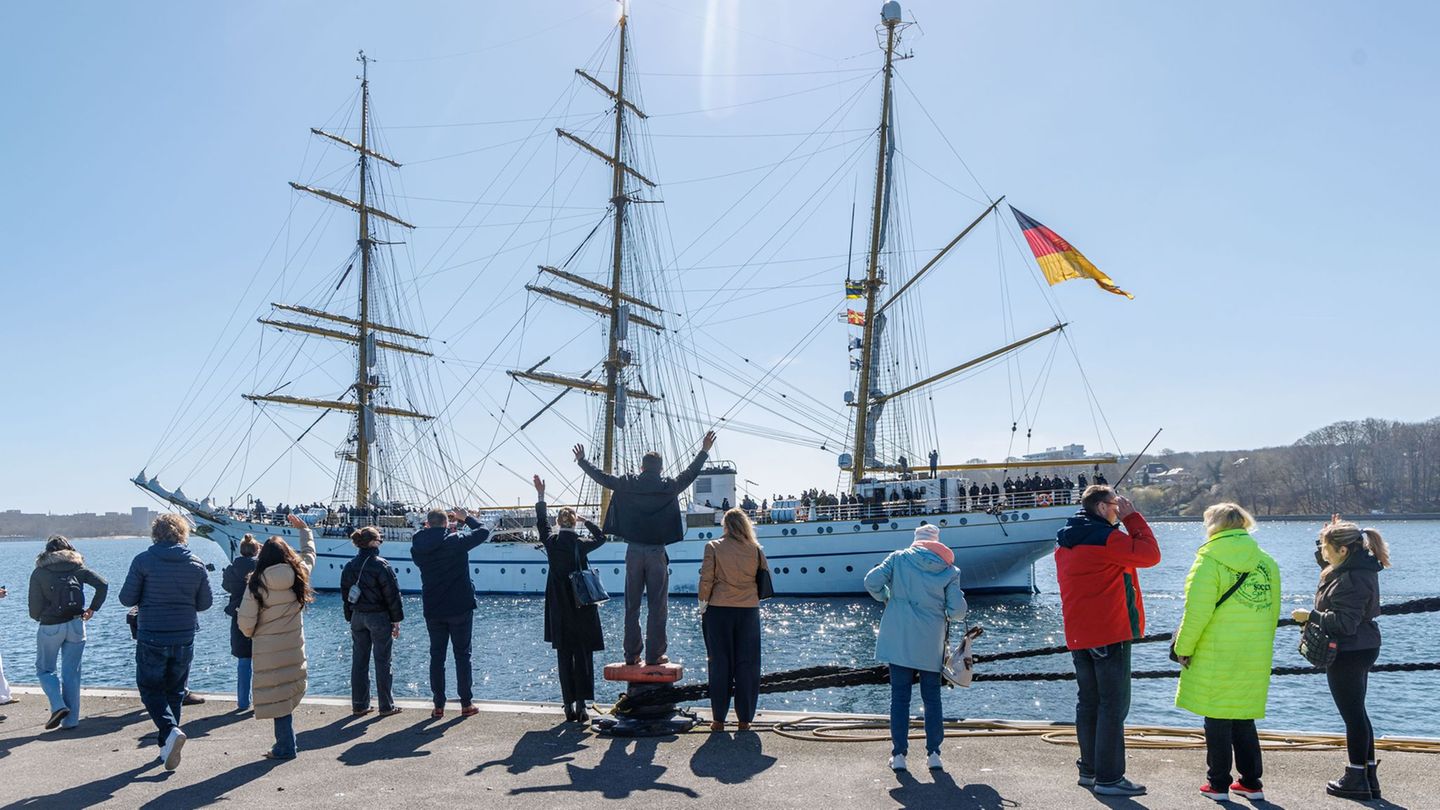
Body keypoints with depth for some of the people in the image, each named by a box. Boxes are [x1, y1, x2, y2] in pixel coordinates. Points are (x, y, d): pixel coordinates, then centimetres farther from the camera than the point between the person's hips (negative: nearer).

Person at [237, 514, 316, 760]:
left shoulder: (257, 584, -9)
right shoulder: (299, 576, 0)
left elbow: (245, 622, -10)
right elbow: (309, 554, 22)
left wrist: (253, 634, 13)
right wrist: (304, 529, 35)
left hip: (267, 650, -3)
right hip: (294, 648, 3)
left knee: (276, 696, 3)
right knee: (287, 694, 12)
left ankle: (285, 747, 7)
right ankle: (285, 742, 17)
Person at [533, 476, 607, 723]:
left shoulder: (551, 542, -3)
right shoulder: (581, 545, -8)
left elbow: (541, 522, 15)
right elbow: (601, 537, 11)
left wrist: (540, 495, 20)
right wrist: (586, 521, 12)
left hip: (559, 612, 2)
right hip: (582, 609, -2)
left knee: (564, 657, 8)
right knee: (583, 656, 4)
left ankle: (569, 707, 8)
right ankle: (581, 706, 0)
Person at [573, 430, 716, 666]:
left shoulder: (627, 484, 2)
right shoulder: (669, 487, -3)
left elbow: (601, 477, 10)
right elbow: (690, 473, 5)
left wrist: (582, 460, 25)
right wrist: (704, 451, 17)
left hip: (634, 551, 3)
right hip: (656, 552, -2)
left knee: (632, 605, 9)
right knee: (657, 606, 2)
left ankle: (632, 654, 11)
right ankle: (654, 655, 1)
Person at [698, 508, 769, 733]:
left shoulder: (713, 547, -4)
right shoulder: (755, 550, 1)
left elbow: (706, 580, -6)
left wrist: (703, 604, 5)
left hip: (719, 610, -1)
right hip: (749, 611, 1)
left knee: (720, 664, 6)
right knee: (747, 664, 7)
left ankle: (718, 719, 8)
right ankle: (745, 719, 9)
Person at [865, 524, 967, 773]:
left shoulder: (898, 558, -1)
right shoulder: (949, 570, 1)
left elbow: (872, 581, -9)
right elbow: (957, 610, -5)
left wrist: (886, 599, 8)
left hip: (898, 639, 0)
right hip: (931, 643, 1)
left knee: (900, 696, 5)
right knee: (932, 697, 12)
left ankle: (899, 754, 6)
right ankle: (934, 753, 12)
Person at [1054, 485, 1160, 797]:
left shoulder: (1065, 543, 12)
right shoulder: (1106, 538, -14)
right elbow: (1150, 554, -8)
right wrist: (1132, 517, -3)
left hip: (1078, 635, 8)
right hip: (1110, 633, -8)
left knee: (1088, 702, 14)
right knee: (1113, 705, -3)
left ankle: (1089, 770, 21)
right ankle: (1109, 778, -2)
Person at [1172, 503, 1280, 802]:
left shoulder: (1210, 560, -11)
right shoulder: (1266, 561, 8)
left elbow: (1197, 612, -14)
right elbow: (1273, 612, 13)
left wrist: (1183, 648, -4)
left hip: (1216, 656, -6)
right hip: (1255, 659, 6)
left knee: (1217, 720, 4)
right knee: (1244, 719, 16)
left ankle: (1218, 783, 11)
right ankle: (1251, 782, 20)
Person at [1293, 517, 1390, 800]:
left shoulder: (1351, 580, -25)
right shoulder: (1360, 565, 6)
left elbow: (1345, 623, -26)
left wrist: (1310, 615, -16)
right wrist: (1330, 536, 8)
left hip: (1348, 655, -10)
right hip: (1362, 649, 10)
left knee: (1353, 715, 0)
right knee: (1357, 713, 17)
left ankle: (1357, 780, 11)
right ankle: (1368, 778, 25)